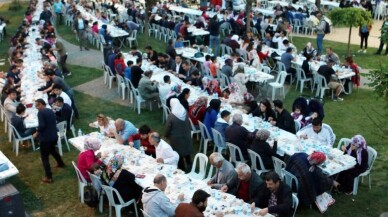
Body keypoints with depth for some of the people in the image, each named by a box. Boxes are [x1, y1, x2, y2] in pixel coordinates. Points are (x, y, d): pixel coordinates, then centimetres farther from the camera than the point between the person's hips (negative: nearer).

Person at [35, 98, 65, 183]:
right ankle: (61, 163, 53)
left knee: (44, 157, 1)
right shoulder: (51, 111, 10)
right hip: (54, 136, 8)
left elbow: (42, 125, -23)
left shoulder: (40, 112, -14)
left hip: (45, 138, -8)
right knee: (52, 150, 34)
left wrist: (37, 131, -5)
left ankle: (49, 177, 2)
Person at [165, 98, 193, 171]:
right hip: (186, 136, 4)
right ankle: (189, 166, 34)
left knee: (178, 153, 12)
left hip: (176, 137, -4)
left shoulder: (171, 115, -23)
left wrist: (167, 135, 6)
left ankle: (182, 168, 22)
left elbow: (168, 128, -12)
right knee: (186, 150, 22)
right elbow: (189, 124, 4)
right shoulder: (185, 112, -10)